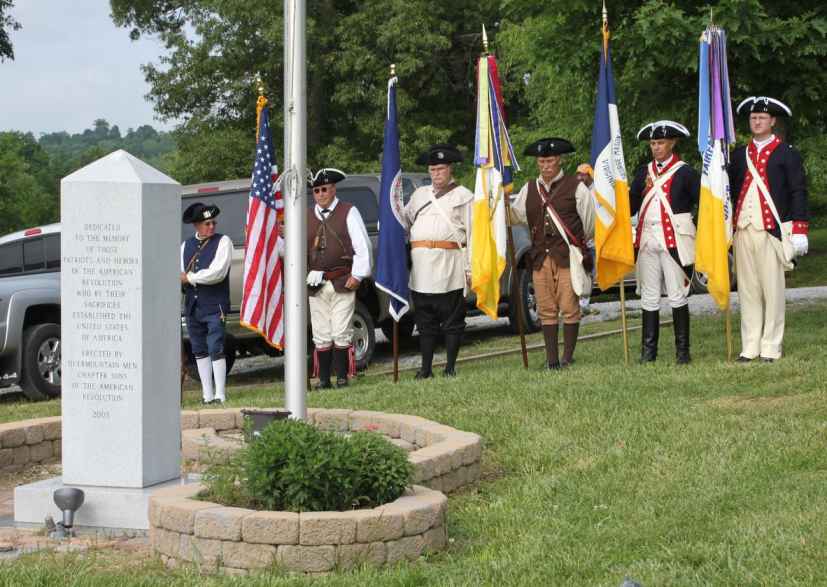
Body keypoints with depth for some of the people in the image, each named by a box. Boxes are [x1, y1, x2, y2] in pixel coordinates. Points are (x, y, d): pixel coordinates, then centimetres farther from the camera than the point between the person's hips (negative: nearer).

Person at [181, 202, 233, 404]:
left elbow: (217, 273, -13)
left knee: (216, 350, -10)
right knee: (199, 351, 10)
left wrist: (189, 278, -8)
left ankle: (220, 396, -8)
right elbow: (180, 273, 15)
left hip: (214, 306, -6)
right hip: (192, 306, 6)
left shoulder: (222, 242, -2)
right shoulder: (186, 245, 15)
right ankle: (207, 396, 17)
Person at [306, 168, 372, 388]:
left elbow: (362, 246, 1)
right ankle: (323, 379, 9)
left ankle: (342, 377, 3)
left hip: (342, 283, -3)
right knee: (321, 335, 3)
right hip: (316, 285, 3)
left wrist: (357, 275, -5)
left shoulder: (348, 212, 6)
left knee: (341, 334, -4)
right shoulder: (307, 216, 15)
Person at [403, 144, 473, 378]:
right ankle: (425, 368, 8)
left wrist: (470, 269, -6)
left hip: (450, 267, -4)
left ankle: (450, 366, 6)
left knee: (452, 321, 0)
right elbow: (403, 219, 31)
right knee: (425, 321, 5)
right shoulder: (419, 195, 22)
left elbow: (472, 233, 1)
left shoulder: (464, 196, 7)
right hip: (422, 268, 4)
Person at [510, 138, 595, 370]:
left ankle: (568, 356, 6)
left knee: (569, 307, -2)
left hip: (568, 256, -4)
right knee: (546, 309, 4)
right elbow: (516, 216, 14)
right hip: (540, 257, 4)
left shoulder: (575, 187, 0)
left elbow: (590, 221, 6)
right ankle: (551, 357, 9)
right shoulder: (529, 189, 13)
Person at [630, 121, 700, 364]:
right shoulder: (644, 172, 13)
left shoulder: (685, 173, -1)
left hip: (675, 240, -4)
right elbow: (631, 205, 11)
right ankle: (648, 351, 10)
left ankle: (682, 351, 3)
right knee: (649, 296, 6)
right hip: (647, 241, 5)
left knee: (677, 296, -2)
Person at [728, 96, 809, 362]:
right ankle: (750, 347, 9)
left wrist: (799, 231, -8)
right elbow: (730, 193, 18)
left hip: (772, 231, -4)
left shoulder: (787, 154, 2)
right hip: (743, 231, 4)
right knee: (747, 290, 5)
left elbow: (799, 193, -2)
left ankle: (771, 347, 4)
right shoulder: (739, 155, 15)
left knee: (772, 289, -1)